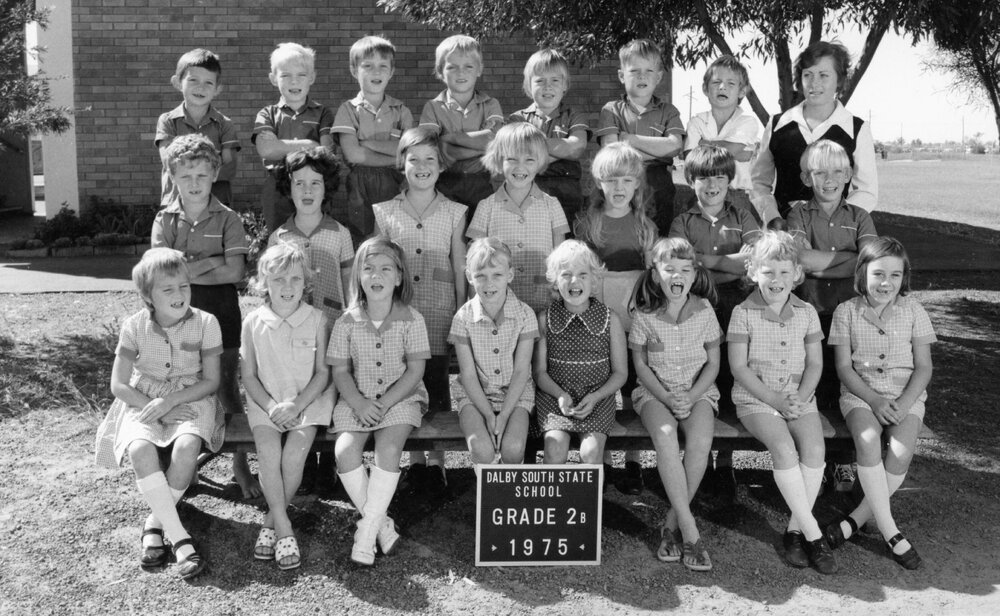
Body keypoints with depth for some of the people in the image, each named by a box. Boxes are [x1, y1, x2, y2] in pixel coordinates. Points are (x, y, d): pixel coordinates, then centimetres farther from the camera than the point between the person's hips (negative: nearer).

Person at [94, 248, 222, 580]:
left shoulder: (205, 323, -8)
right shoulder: (135, 326, -5)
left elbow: (211, 381, -5)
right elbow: (119, 384, -2)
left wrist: (169, 401, -18)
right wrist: (155, 409, -16)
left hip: (190, 401, -1)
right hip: (143, 402, 1)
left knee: (187, 446, -34)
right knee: (140, 449, -32)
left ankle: (155, 523, -12)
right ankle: (180, 538, -31)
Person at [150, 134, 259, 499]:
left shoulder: (227, 219, -1)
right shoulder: (165, 219, 3)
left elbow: (235, 271, -12)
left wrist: (188, 265, -11)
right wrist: (213, 261, -13)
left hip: (220, 309, -1)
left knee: (226, 386, 4)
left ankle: (240, 463, 12)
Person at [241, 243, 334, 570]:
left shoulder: (316, 319, -2)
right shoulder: (254, 322, 1)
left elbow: (322, 372, 0)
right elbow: (249, 375, 4)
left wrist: (296, 404, -13)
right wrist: (271, 405, -12)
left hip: (308, 400, -1)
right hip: (266, 401, 1)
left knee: (294, 454, -24)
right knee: (268, 450, -25)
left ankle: (271, 520, -2)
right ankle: (283, 528, -15)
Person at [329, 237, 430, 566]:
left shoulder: (411, 320, -6)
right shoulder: (347, 322, 0)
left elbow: (415, 371, -6)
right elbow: (340, 371, 2)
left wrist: (384, 403, -16)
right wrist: (359, 403, -15)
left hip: (401, 398, -2)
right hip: (357, 400, 2)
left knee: (388, 449, -28)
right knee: (345, 451, -22)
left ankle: (367, 530, -17)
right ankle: (381, 524, -8)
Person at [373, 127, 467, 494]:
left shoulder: (454, 213, 5)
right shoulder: (385, 213, 6)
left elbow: (460, 268, 7)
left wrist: (462, 313, 3)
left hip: (439, 311, -1)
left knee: (437, 381, 0)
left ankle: (436, 460, 11)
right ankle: (415, 459, 16)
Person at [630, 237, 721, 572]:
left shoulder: (704, 311, -2)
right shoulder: (645, 315, -4)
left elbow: (713, 363, 3)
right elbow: (640, 364, 1)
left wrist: (690, 397, -12)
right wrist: (666, 397, -13)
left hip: (698, 391, 1)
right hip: (655, 393, -1)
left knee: (701, 440, -30)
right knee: (665, 436, -33)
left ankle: (672, 523, -14)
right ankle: (689, 531, -27)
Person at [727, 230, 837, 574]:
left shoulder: (807, 313, 9)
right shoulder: (743, 313, -1)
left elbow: (815, 363, 8)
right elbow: (738, 367, -6)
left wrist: (800, 398, -9)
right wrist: (775, 400, -13)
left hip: (800, 397, 3)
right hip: (755, 398, -3)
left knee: (814, 448, -25)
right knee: (783, 447, -29)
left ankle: (795, 530, -13)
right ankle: (813, 533, -21)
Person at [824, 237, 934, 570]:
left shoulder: (913, 311, 3)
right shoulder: (847, 311, 1)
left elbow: (924, 366, 4)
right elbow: (844, 367, -1)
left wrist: (904, 403, -13)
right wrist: (874, 400, -14)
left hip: (906, 394, 1)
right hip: (860, 392, -1)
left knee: (901, 451, -28)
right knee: (868, 440, -32)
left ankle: (857, 518, -12)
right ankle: (890, 531, -23)